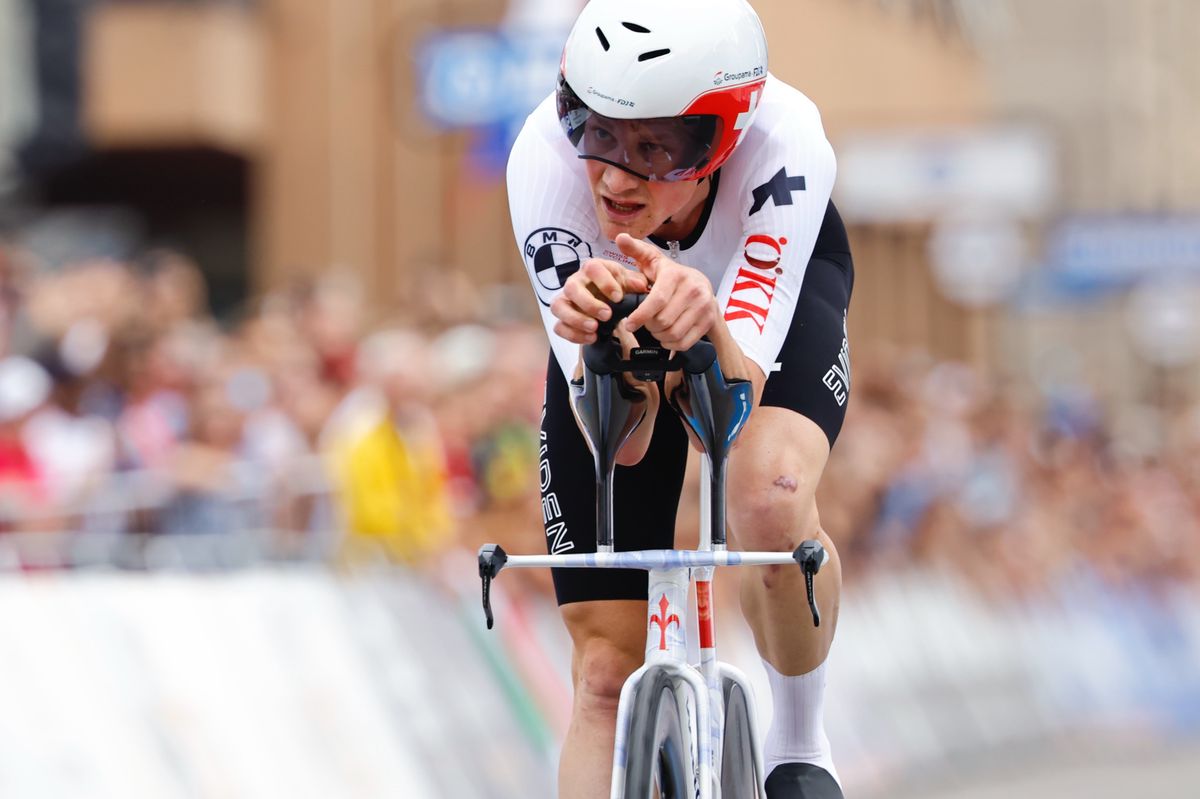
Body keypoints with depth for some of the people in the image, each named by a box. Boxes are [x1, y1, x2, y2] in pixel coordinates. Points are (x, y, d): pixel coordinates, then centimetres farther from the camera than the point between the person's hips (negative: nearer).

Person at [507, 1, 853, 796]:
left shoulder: (784, 144, -41)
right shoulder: (545, 160, -38)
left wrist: (706, 327, -64)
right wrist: (596, 334, -58)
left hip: (776, 289, -1)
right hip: (618, 298, 1)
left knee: (771, 498, -33)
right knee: (607, 671, -4)